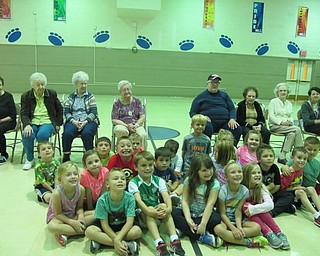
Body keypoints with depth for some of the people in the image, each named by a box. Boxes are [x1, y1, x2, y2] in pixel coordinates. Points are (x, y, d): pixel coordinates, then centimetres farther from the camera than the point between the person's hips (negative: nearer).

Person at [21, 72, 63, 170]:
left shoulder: (52, 94, 8)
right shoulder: (26, 96, 7)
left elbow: (60, 109, 16)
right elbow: (24, 114, 2)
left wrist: (58, 124, 6)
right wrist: (27, 125, -18)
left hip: (47, 122, -1)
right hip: (32, 123, 1)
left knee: (42, 135, -34)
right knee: (26, 135, -31)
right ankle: (29, 159, -4)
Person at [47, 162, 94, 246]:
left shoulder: (81, 189, -20)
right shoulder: (57, 193, -30)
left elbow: (79, 207, -4)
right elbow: (58, 214, -20)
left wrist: (81, 215, -26)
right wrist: (73, 223, -28)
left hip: (73, 215, 4)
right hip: (56, 215, -4)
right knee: (52, 226, -38)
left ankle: (66, 233, -19)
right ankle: (83, 231, -23)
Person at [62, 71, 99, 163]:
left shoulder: (90, 96, 10)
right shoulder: (71, 97, 15)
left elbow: (94, 112, -1)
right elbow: (66, 111, 6)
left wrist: (85, 121, -16)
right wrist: (73, 121, -12)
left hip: (88, 121, -1)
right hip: (73, 121, 1)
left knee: (86, 133, -33)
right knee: (67, 133, -29)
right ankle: (66, 156, -15)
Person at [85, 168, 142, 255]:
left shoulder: (129, 198, -19)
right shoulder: (102, 200, -20)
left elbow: (129, 221, -21)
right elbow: (104, 224, -17)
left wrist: (117, 239, -34)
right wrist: (118, 241, -28)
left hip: (123, 227, 0)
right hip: (108, 227, 0)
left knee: (137, 231, -29)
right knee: (89, 231, -28)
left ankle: (99, 241, -22)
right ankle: (127, 245, -26)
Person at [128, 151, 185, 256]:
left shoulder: (159, 180, 2)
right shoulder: (133, 183, -7)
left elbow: (166, 196, -13)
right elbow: (138, 200, -22)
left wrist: (169, 209, -34)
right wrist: (148, 210, -40)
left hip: (158, 213, 3)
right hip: (142, 214, -2)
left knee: (164, 206, -28)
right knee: (149, 210, -34)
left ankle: (174, 241, -35)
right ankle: (159, 244, -47)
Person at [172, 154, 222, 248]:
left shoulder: (214, 183, -10)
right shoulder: (189, 181, -5)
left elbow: (210, 204, -18)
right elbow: (185, 201, -9)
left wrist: (203, 224, -27)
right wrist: (188, 219, -24)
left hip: (205, 214, -2)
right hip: (189, 213, 2)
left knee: (217, 218, -32)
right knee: (173, 212, -26)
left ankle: (184, 229, -24)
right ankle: (203, 237, -29)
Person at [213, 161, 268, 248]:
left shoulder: (244, 190, -7)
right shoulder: (223, 190, -16)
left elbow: (238, 211, -10)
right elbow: (222, 213, -14)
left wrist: (239, 227, -26)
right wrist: (233, 228, -25)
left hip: (238, 220, 4)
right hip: (225, 220, -3)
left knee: (257, 227, -21)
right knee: (218, 228, -36)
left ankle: (227, 238, -25)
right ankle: (249, 242, -27)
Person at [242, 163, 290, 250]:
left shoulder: (261, 187, -15)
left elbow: (270, 204, -28)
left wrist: (253, 209, -38)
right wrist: (248, 207, -33)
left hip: (258, 215, 1)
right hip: (246, 216, -1)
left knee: (260, 208, -31)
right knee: (245, 205, -33)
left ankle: (279, 233, -28)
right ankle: (267, 233, -36)